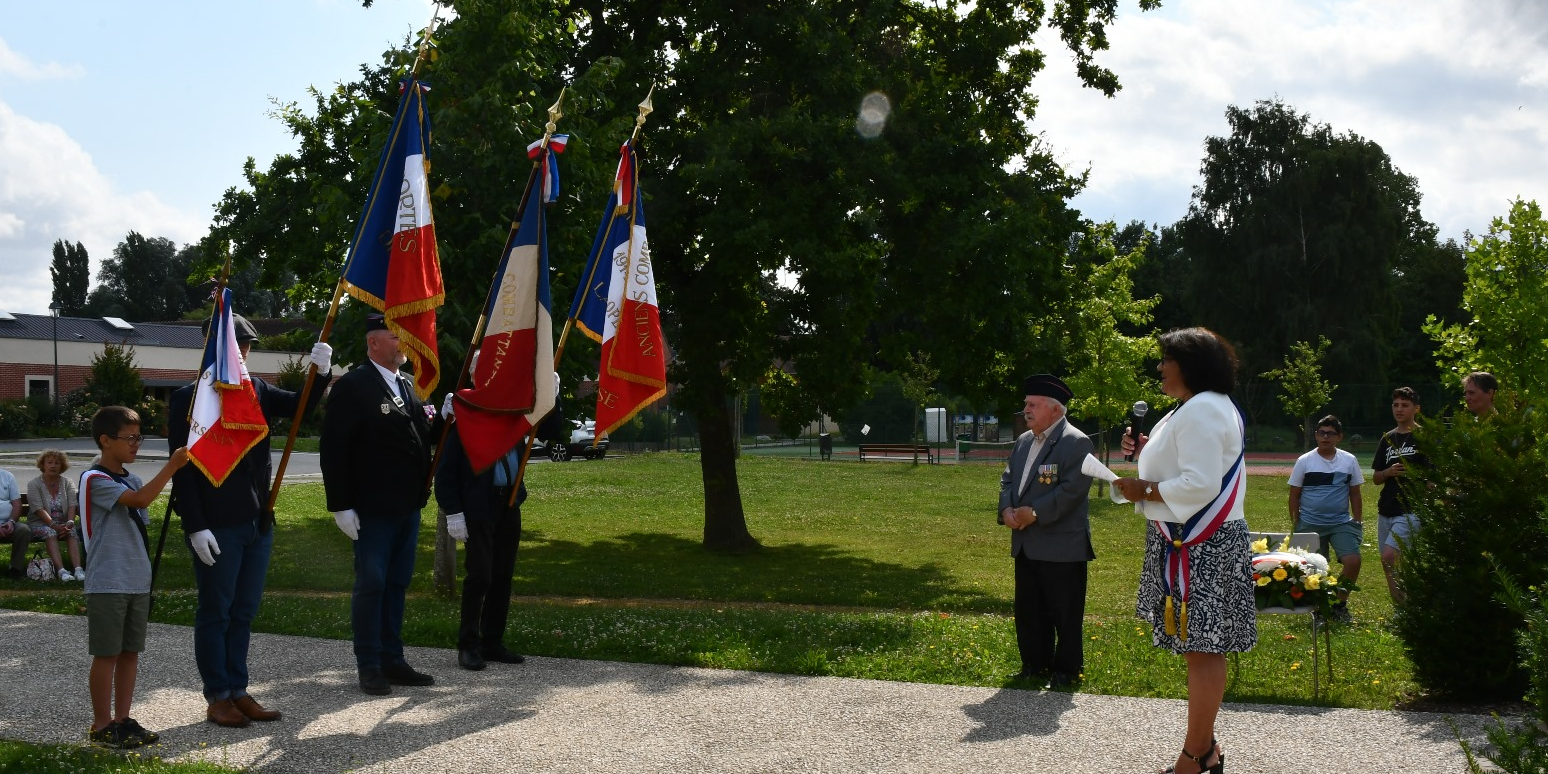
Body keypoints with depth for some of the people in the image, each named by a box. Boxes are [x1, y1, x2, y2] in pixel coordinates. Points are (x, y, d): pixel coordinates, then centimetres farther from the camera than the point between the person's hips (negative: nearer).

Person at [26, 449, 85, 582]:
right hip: (40, 523, -2)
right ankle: (61, 570, -49)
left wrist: (69, 523, -23)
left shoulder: (67, 483, 9)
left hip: (63, 523, 2)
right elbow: (39, 509, -14)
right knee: (50, 532, -34)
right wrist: (54, 525, -27)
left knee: (72, 531, -29)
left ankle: (78, 569, -45)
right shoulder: (34, 484, -1)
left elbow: (72, 506, -3)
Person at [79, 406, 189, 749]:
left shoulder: (132, 480, 14)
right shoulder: (95, 480, -12)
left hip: (138, 582, 8)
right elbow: (139, 499, -26)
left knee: (130, 652, 11)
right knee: (106, 655, 0)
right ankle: (102, 725, 9)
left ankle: (122, 719, 19)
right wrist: (171, 466, -28)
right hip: (107, 584, -8)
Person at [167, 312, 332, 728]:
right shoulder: (189, 399, -8)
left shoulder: (256, 391, 9)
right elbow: (182, 470, -11)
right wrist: (195, 526, -16)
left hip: (258, 522, 6)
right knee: (215, 612, 4)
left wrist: (319, 373, -16)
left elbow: (300, 405, 3)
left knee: (244, 612, 13)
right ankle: (218, 697, 12)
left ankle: (237, 691, 23)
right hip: (216, 528, -6)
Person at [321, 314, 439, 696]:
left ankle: (392, 660, 21)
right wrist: (340, 506, -16)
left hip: (408, 507, 8)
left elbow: (425, 438, 17)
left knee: (397, 584, 13)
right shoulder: (352, 386, -10)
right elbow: (334, 449, -13)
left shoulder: (409, 387, 14)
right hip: (372, 510, -7)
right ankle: (369, 667, 8)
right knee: (371, 585, -1)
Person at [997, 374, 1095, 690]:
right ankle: (1035, 664, 26)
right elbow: (1007, 480, 17)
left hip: (1061, 545, -8)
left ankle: (1067, 670, 12)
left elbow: (1072, 489, -20)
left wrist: (1035, 513, -21)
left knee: (1065, 613, 1)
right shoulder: (1023, 441, 14)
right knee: (1027, 611, 14)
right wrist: (1006, 509, -3)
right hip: (1026, 545, 8)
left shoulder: (1076, 443, -11)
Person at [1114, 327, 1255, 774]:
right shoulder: (1201, 407, 18)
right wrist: (1148, 452, 10)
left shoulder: (1202, 410, -17)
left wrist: (1144, 490, -14)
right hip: (1196, 541, 11)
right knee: (1202, 648, 15)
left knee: (1202, 649, -5)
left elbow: (1200, 485, -24)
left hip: (1200, 547, -11)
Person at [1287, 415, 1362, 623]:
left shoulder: (1349, 461, 5)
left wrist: (1358, 522, 6)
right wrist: (1295, 525, -1)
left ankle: (1340, 605, 3)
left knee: (1353, 560, -15)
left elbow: (1355, 494, 10)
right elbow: (1294, 495, 3)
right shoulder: (1304, 461, 0)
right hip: (1310, 525, -1)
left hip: (1341, 523, 1)